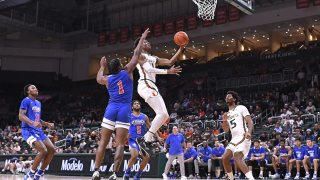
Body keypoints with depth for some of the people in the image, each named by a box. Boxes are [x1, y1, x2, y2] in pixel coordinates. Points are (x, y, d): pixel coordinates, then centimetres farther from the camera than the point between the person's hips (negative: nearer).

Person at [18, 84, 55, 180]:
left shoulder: (38, 103, 20)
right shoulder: (26, 101, -7)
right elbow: (21, 116, -19)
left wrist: (47, 124, 13)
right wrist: (33, 123, -34)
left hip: (38, 130, 9)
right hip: (28, 130, -8)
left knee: (52, 150, -3)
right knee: (43, 151, -22)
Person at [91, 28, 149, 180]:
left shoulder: (107, 79, 11)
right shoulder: (127, 72, 4)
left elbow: (98, 79, 37)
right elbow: (136, 54, 9)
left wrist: (102, 67, 49)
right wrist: (142, 39, 18)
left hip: (111, 110, 2)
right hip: (124, 111, -2)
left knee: (103, 142, 7)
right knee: (120, 144, -4)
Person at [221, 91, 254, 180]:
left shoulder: (241, 108, 2)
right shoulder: (227, 114, 22)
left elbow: (250, 121, -8)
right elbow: (226, 130, 21)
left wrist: (249, 132, -28)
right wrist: (224, 120, 1)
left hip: (243, 138, -8)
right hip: (234, 139, 8)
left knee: (237, 159, -25)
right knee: (225, 158, 1)